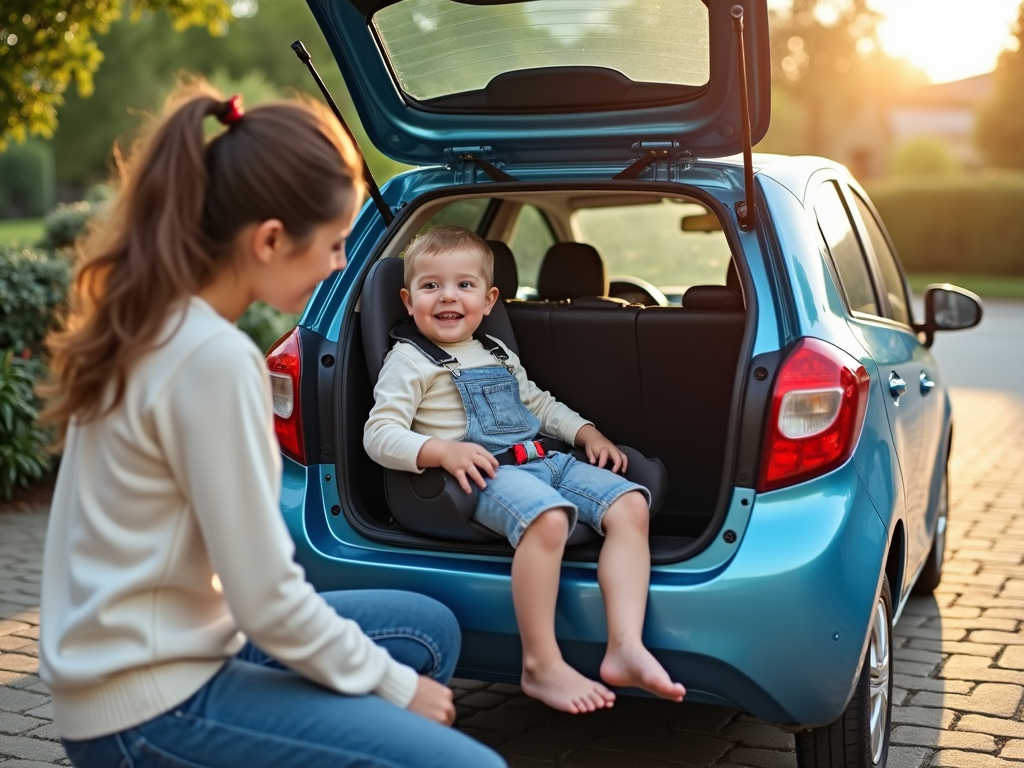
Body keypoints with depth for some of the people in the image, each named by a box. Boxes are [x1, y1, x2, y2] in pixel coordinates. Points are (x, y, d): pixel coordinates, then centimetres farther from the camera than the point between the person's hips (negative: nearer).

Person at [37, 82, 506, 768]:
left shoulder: (152, 325, 5)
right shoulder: (213, 358, -23)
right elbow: (267, 599, -20)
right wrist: (395, 688, -5)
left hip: (149, 656, 9)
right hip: (150, 708, -9)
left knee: (428, 629, 17)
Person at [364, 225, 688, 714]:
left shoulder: (499, 355, 27)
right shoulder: (409, 361, 4)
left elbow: (540, 404, 36)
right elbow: (379, 435, -5)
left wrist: (587, 433, 19)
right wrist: (442, 450, -21)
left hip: (545, 461, 8)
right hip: (487, 473, -8)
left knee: (631, 504, -14)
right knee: (548, 517, -38)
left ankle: (625, 646, -23)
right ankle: (540, 665, -29)